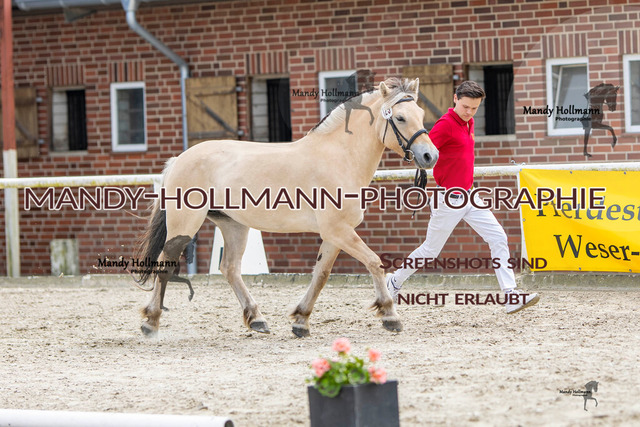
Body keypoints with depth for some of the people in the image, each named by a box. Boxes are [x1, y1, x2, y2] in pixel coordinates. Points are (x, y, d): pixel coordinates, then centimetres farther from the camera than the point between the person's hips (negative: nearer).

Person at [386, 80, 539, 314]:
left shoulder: (468, 122, 10)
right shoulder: (446, 124, -16)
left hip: (468, 197, 8)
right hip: (450, 199, -8)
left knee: (498, 239, -3)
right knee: (430, 250, 3)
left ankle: (511, 296, -7)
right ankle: (394, 282, 24)